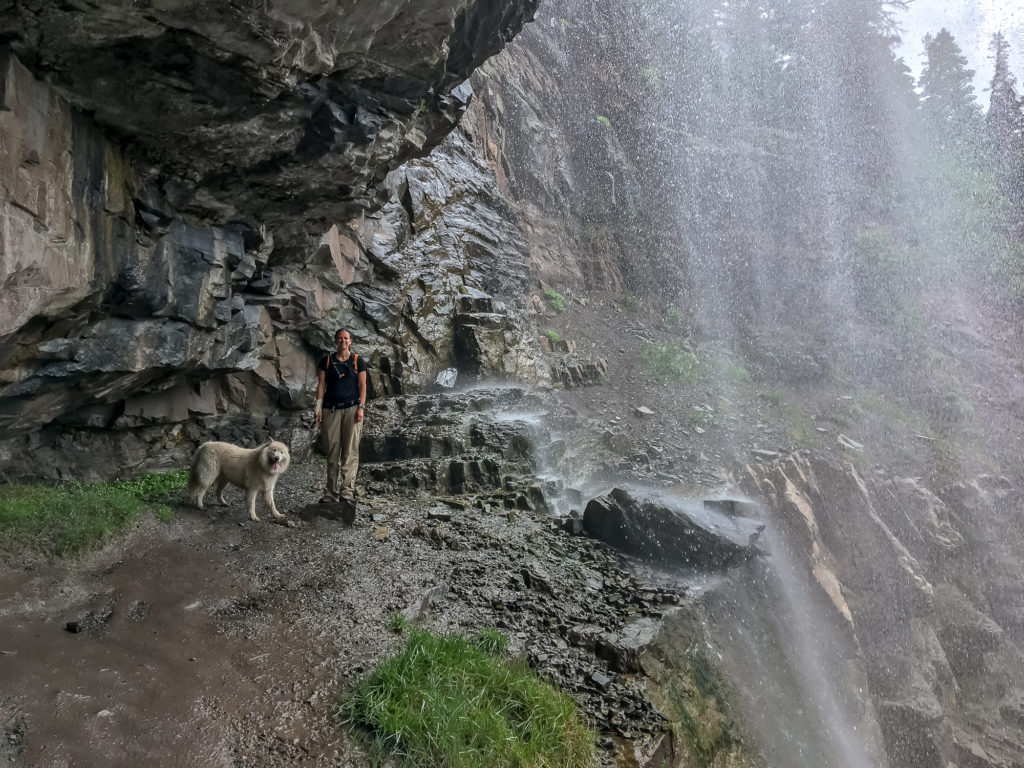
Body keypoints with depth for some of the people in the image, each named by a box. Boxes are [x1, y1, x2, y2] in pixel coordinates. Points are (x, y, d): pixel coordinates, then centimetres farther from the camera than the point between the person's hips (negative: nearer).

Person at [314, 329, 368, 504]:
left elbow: (362, 385, 4)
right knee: (332, 450, 2)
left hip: (352, 408, -1)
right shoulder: (326, 360, 10)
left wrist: (361, 407, -6)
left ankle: (347, 490, -5)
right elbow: (321, 384, 8)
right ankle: (331, 491, 8)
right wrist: (318, 407, 0)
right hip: (330, 409, 1)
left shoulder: (358, 360, 7)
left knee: (350, 450, -6)